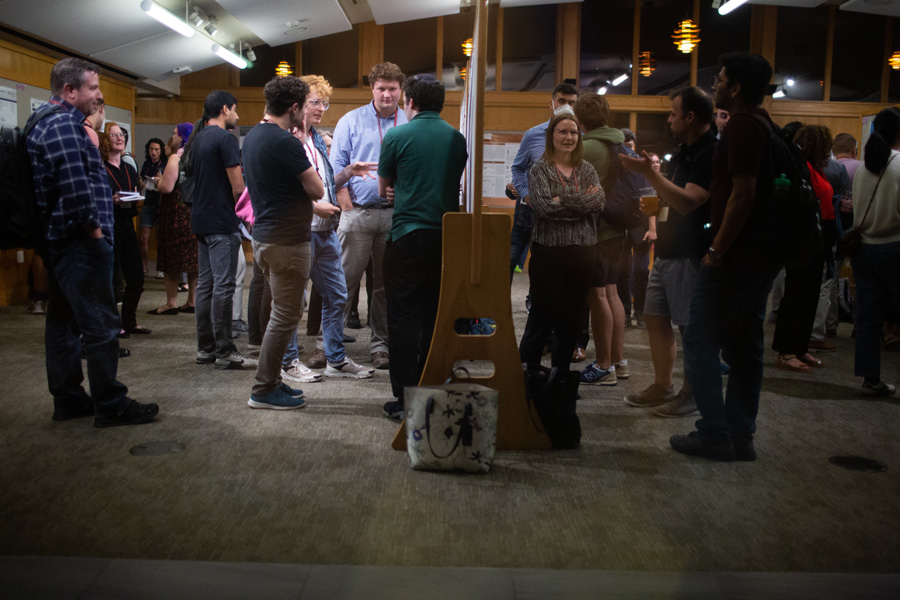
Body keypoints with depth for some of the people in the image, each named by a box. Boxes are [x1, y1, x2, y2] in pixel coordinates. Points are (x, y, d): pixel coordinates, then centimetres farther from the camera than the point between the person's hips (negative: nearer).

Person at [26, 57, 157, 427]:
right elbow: (75, 185, -26)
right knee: (101, 325, -6)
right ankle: (110, 405, 0)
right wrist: (93, 227, -14)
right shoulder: (64, 124, -15)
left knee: (63, 323, 14)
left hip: (61, 241, 11)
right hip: (80, 243, -11)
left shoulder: (47, 122, 19)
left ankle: (68, 400, 23)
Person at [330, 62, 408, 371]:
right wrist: (347, 208, -6)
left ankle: (380, 344, 18)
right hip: (359, 211, -1)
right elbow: (336, 167, 4)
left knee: (387, 282, 8)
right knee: (346, 279, -3)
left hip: (395, 213, 2)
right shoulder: (351, 121, 6)